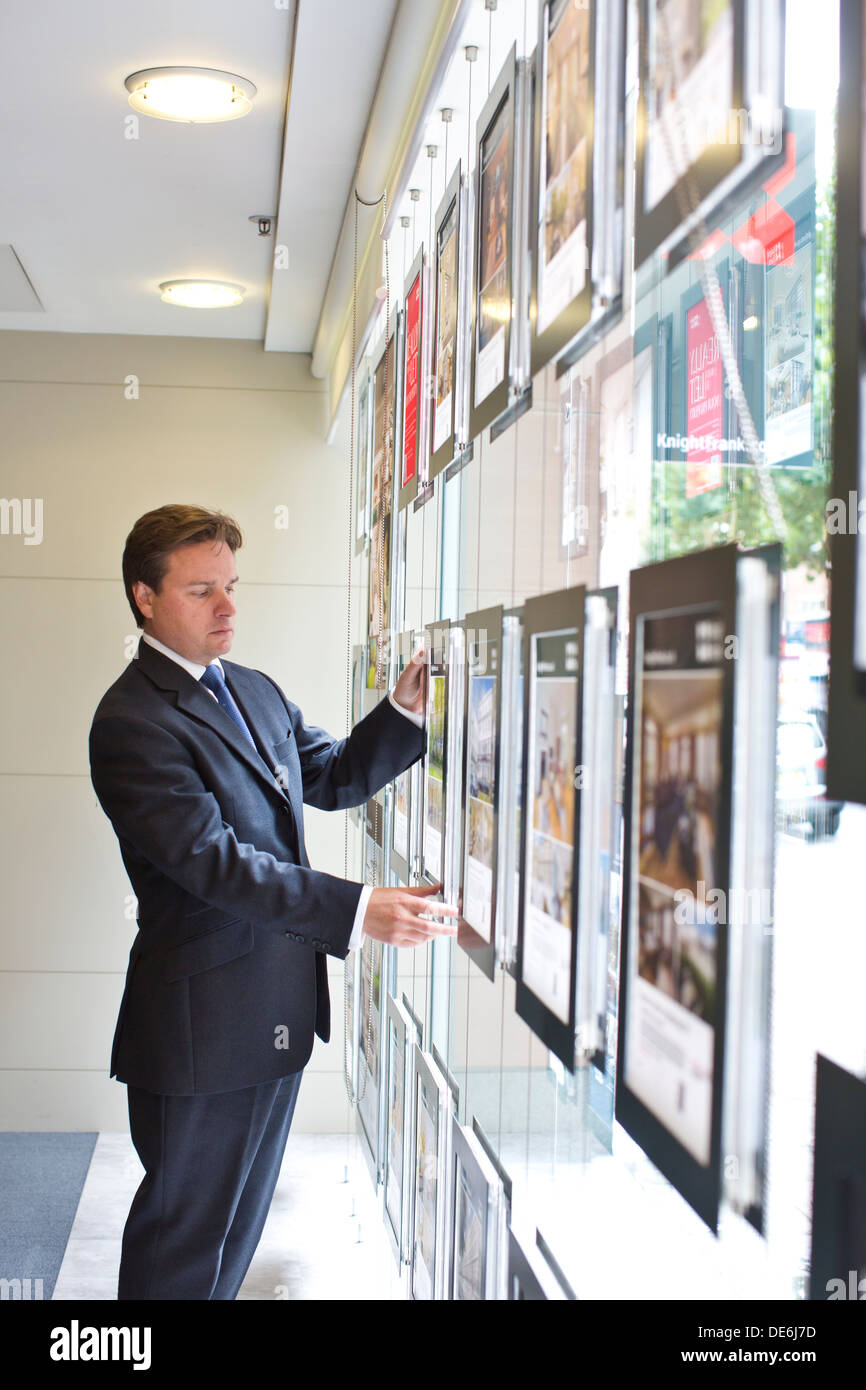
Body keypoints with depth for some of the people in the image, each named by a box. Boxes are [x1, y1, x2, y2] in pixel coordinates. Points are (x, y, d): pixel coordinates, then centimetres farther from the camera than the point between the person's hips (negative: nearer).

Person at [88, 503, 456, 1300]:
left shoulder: (256, 692, 12)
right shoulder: (131, 722, -18)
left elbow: (336, 778, 17)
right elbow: (214, 860, -26)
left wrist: (406, 710, -2)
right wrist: (359, 911, -32)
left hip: (281, 1006, 9)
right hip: (205, 1022, -8)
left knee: (240, 1218, 22)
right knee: (185, 1235, 7)